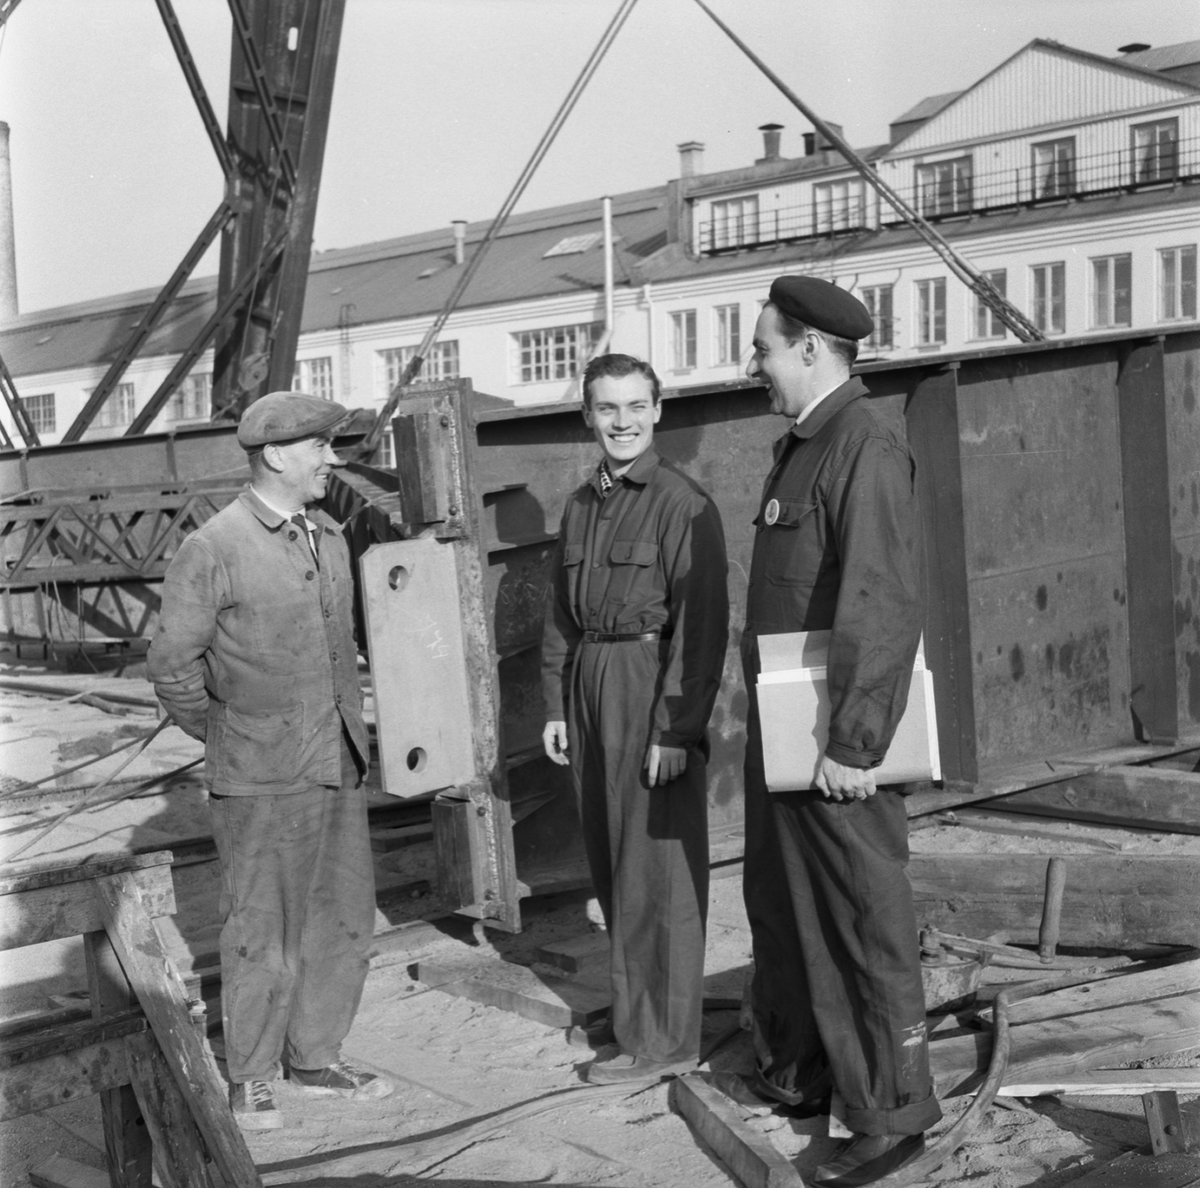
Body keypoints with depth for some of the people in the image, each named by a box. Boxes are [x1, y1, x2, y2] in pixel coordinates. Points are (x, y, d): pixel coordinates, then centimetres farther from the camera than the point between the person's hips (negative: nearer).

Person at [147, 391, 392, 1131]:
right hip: (263, 780, -6)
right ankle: (251, 1080, 22)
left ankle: (317, 1059, 30)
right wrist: (228, 738, 2)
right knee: (263, 932, 5)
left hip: (339, 767, 7)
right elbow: (173, 663, -7)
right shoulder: (214, 549, -12)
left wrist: (349, 733, 13)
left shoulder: (329, 539, 9)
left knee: (343, 921, 13)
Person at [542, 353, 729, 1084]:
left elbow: (702, 624, -15)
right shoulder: (581, 506, 13)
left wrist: (678, 728, -19)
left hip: (652, 686, -7)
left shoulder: (682, 503, -10)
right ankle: (636, 1012, 28)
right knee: (611, 865, 14)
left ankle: (664, 1038, 10)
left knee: (656, 867, -1)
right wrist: (557, 706, 13)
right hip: (590, 687, 8)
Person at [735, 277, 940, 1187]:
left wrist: (853, 743, -24)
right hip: (780, 732, 10)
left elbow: (886, 606, -23)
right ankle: (793, 1073, 36)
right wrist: (762, 706, 18)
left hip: (836, 744, -10)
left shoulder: (867, 446, -16)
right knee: (779, 905, 20)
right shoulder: (800, 445, 14)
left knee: (865, 924, 2)